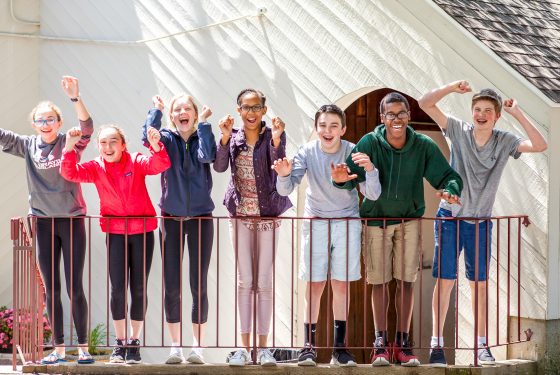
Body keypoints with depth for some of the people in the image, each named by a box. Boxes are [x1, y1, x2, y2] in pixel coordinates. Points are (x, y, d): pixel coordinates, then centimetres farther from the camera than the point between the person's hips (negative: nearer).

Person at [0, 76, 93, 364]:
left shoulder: (71, 143, -5)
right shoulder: (28, 146, 5)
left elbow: (87, 128, -22)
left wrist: (75, 98, -37)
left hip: (72, 221, -3)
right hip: (44, 223, 3)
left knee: (75, 288, -3)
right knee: (51, 290, 6)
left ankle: (83, 348, 4)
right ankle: (58, 349, 12)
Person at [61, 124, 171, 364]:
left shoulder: (136, 162, -5)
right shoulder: (96, 168, 0)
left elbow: (160, 165, -20)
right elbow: (69, 173, -12)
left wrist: (156, 146, -39)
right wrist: (69, 148, -25)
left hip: (143, 230, -1)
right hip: (115, 232, 1)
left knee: (139, 288, 3)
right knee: (118, 288, -5)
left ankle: (134, 343, 14)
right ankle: (119, 343, 6)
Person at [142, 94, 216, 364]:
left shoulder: (201, 138, 2)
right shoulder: (167, 139, 3)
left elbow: (207, 156, -21)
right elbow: (148, 138, -20)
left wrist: (204, 122, -14)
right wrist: (156, 109, -10)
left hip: (200, 218, -1)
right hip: (171, 218, 1)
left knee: (199, 285, -1)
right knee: (171, 286, 2)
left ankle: (197, 347, 6)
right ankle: (175, 347, 10)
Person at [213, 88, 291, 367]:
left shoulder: (273, 136, -6)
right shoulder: (232, 137, 0)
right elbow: (219, 167, -13)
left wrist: (276, 140, -35)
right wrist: (225, 138, -26)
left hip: (268, 216, -2)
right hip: (240, 216, 2)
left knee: (264, 281, 2)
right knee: (244, 281, 5)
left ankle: (263, 346, 9)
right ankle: (244, 345, 9)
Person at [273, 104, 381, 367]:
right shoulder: (308, 153, -12)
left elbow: (373, 195, -19)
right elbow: (285, 190, -18)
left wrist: (370, 170, -39)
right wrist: (284, 175, -40)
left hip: (347, 223, 0)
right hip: (316, 223, 0)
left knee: (341, 284, 3)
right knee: (314, 285, -2)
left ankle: (339, 347, 9)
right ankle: (309, 346, 2)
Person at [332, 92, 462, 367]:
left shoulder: (424, 146, -12)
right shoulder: (370, 143, -16)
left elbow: (448, 176, -9)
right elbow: (352, 173, -22)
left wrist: (450, 189, -32)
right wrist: (342, 179, -47)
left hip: (409, 220, 1)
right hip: (375, 219, -1)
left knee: (406, 281, 4)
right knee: (379, 282, 4)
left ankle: (403, 342, 14)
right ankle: (380, 342, 14)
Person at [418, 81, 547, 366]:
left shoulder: (504, 141, -2)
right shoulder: (459, 131, -3)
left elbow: (540, 145, -16)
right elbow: (425, 103, -7)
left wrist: (517, 113, -17)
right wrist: (453, 87, -19)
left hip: (481, 221, 2)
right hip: (449, 217, -1)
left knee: (479, 283, 8)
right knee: (445, 280, -3)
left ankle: (481, 344, 16)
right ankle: (436, 343, 2)